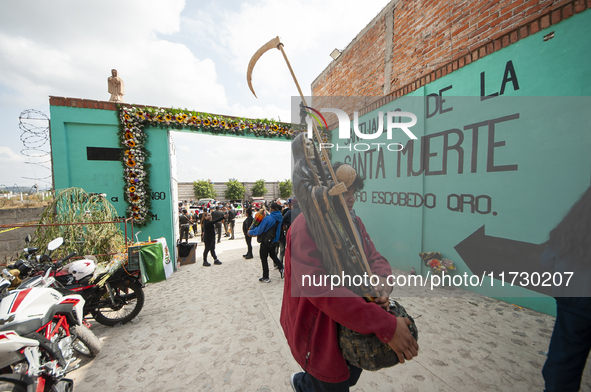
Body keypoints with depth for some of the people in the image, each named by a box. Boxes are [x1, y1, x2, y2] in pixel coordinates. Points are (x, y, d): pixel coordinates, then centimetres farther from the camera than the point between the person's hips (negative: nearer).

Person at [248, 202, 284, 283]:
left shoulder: (268, 218, -24)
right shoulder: (279, 217, -2)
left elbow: (259, 229, -18)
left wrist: (250, 232, 0)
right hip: (274, 240, 7)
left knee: (264, 258, 7)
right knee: (273, 255, 25)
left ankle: (266, 277, 15)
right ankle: (281, 268, 11)